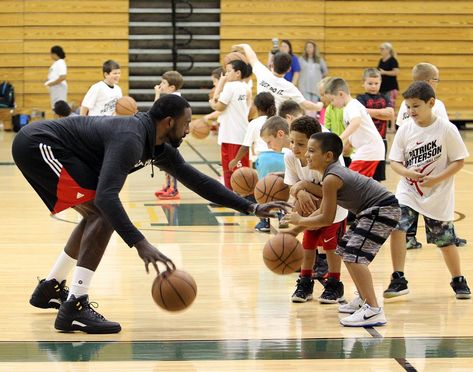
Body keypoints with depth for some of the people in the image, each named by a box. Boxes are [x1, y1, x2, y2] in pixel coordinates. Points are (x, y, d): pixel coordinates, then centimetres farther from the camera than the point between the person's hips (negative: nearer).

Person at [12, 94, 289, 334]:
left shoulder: (158, 147, 7)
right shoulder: (130, 138, -24)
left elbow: (196, 180, 14)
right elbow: (106, 196, -36)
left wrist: (251, 208, 11)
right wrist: (140, 244, -44)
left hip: (36, 146, 11)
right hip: (37, 145, -11)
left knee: (98, 214, 21)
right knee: (103, 212, -17)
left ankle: (51, 289, 30)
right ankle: (75, 307, -19)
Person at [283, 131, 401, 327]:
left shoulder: (331, 179, -19)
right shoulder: (335, 171, 12)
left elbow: (327, 219, -15)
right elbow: (322, 212, 17)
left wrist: (299, 220, -1)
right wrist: (294, 229, 14)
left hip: (383, 209, -11)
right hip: (374, 210, 11)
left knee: (354, 255, -19)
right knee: (345, 250, 22)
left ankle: (374, 310, -24)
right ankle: (363, 300, 32)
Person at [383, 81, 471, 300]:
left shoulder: (446, 129, -12)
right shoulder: (405, 129, -4)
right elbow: (394, 161, -1)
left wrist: (436, 179, -21)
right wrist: (407, 172, -22)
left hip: (438, 194, -2)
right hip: (408, 191, 2)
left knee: (445, 240, 9)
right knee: (396, 226, -21)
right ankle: (398, 279, -11)